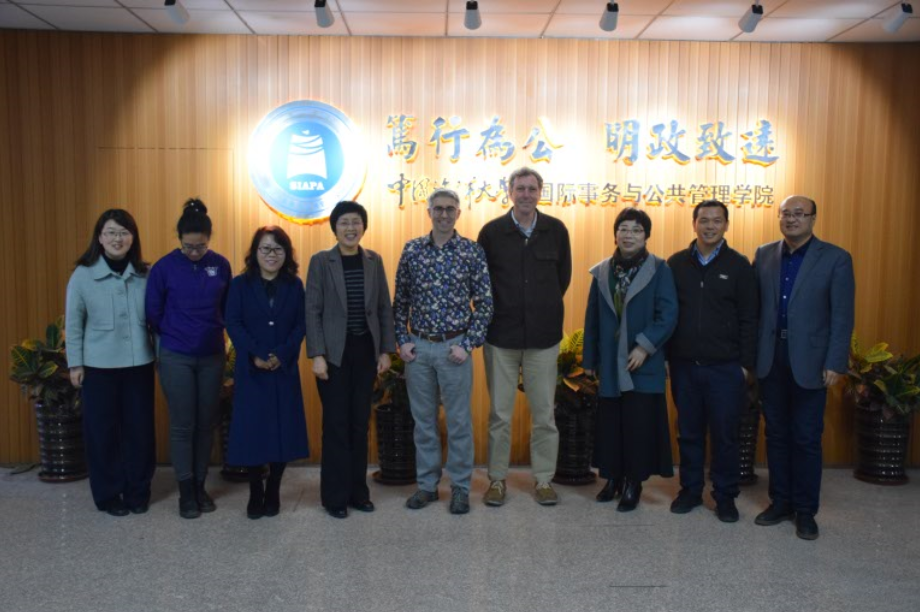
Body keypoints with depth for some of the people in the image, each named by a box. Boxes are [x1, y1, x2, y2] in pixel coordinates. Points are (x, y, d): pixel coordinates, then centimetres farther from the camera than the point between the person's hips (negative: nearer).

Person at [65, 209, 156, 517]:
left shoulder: (144, 274, 2)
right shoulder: (83, 275, -4)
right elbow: (73, 323, 0)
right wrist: (75, 364, -2)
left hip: (139, 364, 2)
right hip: (99, 366, -2)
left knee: (140, 428, 7)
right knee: (102, 430, 6)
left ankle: (138, 492, 23)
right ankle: (108, 495, 22)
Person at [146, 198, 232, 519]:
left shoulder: (221, 265, -2)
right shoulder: (164, 267, -8)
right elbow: (153, 313, 0)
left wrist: (212, 333, 7)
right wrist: (174, 336, 9)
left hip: (212, 356, 2)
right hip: (176, 358, -2)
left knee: (206, 424, 10)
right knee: (182, 426, 3)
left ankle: (200, 486, 23)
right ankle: (186, 491, 15)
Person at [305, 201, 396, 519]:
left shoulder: (374, 261, 6)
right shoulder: (321, 261, -4)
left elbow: (385, 307, 7)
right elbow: (312, 311, -6)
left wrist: (386, 350, 3)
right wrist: (317, 355, -12)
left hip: (366, 350, 3)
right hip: (334, 352, -3)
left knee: (360, 422, 9)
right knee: (336, 423, 2)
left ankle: (358, 490, 21)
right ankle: (335, 495, 14)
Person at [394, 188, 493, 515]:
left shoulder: (472, 251, -3)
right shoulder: (412, 250, 4)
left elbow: (484, 302, -3)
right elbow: (400, 300, 8)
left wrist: (468, 345, -10)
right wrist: (402, 340, 0)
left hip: (454, 347, -2)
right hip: (418, 347, 3)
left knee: (459, 420, 6)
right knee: (423, 419, 11)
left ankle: (460, 487, 20)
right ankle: (427, 484, 25)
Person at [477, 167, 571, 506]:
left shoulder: (556, 230, 2)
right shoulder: (491, 231, -2)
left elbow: (563, 276, 12)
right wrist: (494, 313, 7)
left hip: (543, 337, 1)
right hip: (501, 336, -1)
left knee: (544, 413, 7)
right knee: (499, 414, 7)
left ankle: (543, 479, 21)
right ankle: (497, 479, 20)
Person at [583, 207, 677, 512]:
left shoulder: (659, 269, -2)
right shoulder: (602, 271, 8)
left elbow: (668, 315, -9)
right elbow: (592, 319, 10)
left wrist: (645, 346, -18)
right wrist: (589, 359, 8)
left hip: (643, 364, -3)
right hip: (610, 364, 3)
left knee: (639, 425, 1)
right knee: (610, 424, 8)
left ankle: (633, 483, 14)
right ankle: (613, 477, 23)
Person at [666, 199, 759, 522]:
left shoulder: (739, 265, 0)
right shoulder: (676, 264, 5)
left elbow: (749, 319, 0)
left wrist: (747, 364, -4)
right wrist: (666, 357, 3)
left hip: (726, 367, -2)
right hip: (684, 364, 2)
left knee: (725, 435, 5)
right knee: (688, 432, 10)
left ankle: (725, 496, 19)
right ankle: (690, 490, 25)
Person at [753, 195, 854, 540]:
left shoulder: (835, 259, -3)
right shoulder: (764, 255, 7)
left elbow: (842, 317, -6)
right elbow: (754, 307, 5)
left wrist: (835, 364, -12)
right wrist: (750, 354, -2)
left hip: (809, 362, -3)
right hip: (771, 360, 3)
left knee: (806, 439, 5)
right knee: (776, 434, 12)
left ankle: (805, 511, 18)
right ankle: (780, 502, 24)